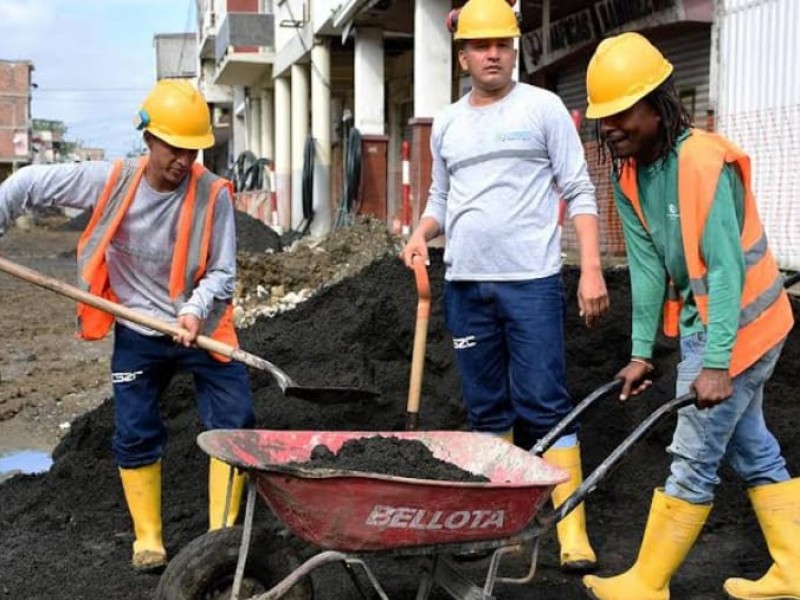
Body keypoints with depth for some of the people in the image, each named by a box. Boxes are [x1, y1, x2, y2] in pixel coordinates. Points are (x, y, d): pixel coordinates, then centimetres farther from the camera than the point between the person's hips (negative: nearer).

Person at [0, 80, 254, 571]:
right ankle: (148, 540, 21)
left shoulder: (213, 194, -17)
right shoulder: (111, 181, -15)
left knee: (235, 423, -3)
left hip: (203, 326, 0)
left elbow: (222, 272, -13)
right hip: (139, 333, 1)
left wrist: (196, 311, -30)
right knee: (135, 437, 3)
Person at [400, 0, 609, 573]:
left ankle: (572, 530, -1)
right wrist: (422, 232, 0)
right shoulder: (447, 123, 13)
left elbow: (579, 192, -3)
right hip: (465, 286, 5)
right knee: (487, 409, 11)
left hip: (532, 283, -5)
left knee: (544, 407, -6)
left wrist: (592, 269, -12)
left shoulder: (543, 108, 0)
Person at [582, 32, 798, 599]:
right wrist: (642, 351, 0)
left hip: (739, 324, -9)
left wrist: (716, 364, -29)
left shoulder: (705, 162, -24)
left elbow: (726, 270, -27)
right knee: (752, 448, 16)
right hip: (700, 323, 9)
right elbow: (648, 266, 1)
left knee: (694, 459, -1)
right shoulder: (629, 172, 0)